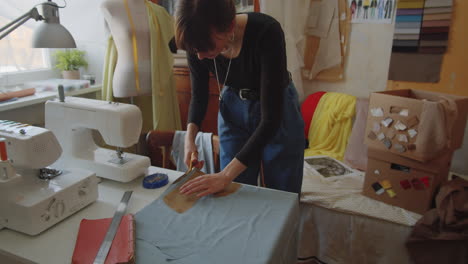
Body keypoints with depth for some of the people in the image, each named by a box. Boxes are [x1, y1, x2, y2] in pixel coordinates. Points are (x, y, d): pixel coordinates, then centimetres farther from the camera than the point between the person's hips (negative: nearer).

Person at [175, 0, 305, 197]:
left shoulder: (266, 33, -34)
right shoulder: (198, 42, -20)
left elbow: (271, 117, -34)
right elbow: (199, 96, -3)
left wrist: (225, 176, -37)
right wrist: (190, 137, -20)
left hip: (277, 112, -3)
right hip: (232, 110, 3)